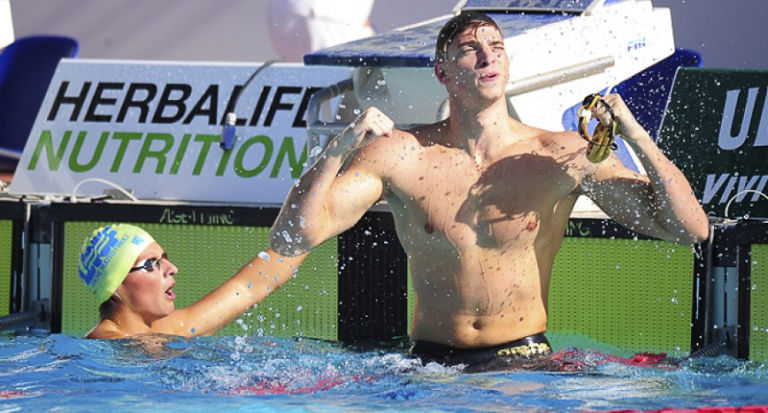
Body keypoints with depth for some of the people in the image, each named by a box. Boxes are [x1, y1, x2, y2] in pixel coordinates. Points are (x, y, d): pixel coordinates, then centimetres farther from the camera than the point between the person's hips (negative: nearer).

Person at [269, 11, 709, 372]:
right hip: (432, 366, 0)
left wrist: (638, 139, -16)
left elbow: (691, 229, -2)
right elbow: (290, 239, -7)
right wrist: (339, 149, -21)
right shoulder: (400, 156, -2)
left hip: (525, 359, 0)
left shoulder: (563, 156, -1)